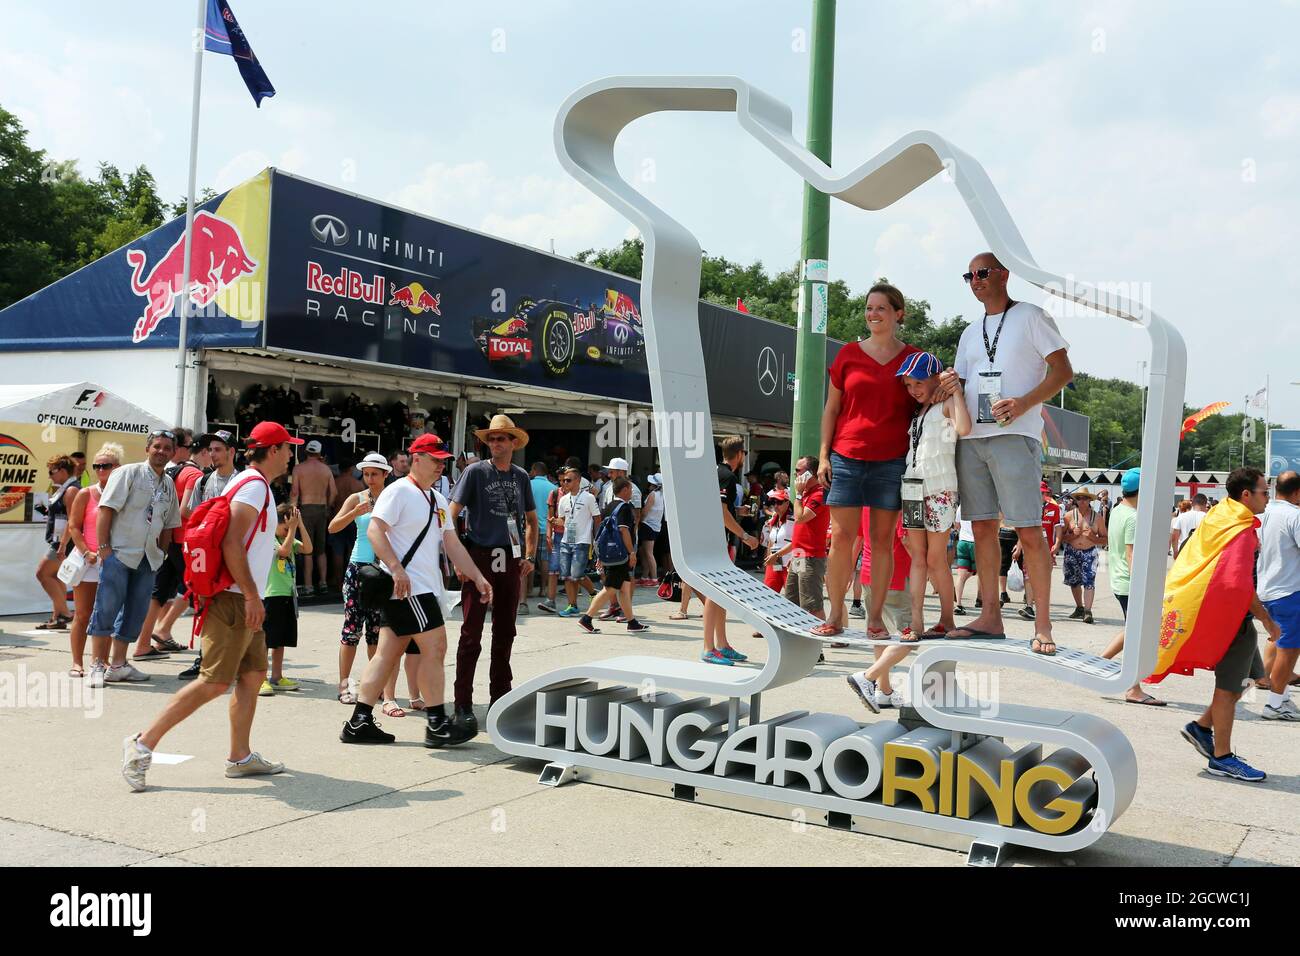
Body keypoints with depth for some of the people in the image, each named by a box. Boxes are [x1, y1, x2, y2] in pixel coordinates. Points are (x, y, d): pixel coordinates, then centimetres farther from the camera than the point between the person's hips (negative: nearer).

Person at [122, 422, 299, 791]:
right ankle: (143, 743, -7)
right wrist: (252, 596, -20)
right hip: (235, 599, -11)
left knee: (253, 675, 12)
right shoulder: (254, 484, -12)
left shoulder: (255, 484, 19)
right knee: (216, 682, -11)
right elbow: (231, 543, -21)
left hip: (243, 600, 11)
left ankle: (240, 757, 17)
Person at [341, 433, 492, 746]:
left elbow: (452, 544, 21)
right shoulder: (399, 491, -9)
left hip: (424, 589, 9)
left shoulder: (439, 500, 19)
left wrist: (478, 577, 14)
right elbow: (374, 530, -18)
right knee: (435, 646, -9)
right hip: (405, 588, -9)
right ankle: (437, 725, -2)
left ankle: (359, 723, 13)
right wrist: (397, 570, -26)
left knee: (388, 652, 9)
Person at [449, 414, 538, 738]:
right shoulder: (476, 472, -2)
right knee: (471, 634, -6)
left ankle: (500, 698, 23)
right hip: (480, 557, -4)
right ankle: (463, 705, -2)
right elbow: (452, 514, -5)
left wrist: (530, 556, 9)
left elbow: (531, 520, 20)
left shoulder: (521, 476, 11)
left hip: (510, 562, 5)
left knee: (505, 633, 12)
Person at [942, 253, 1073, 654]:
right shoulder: (970, 333, 22)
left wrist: (1024, 403, -17)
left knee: (1028, 530, -8)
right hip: (971, 437, 7)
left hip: (1013, 435, -6)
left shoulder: (1030, 316, 3)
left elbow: (1063, 371, -2)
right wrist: (946, 383, 0)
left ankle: (1042, 624, -4)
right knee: (982, 527, 6)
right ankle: (990, 617, 11)